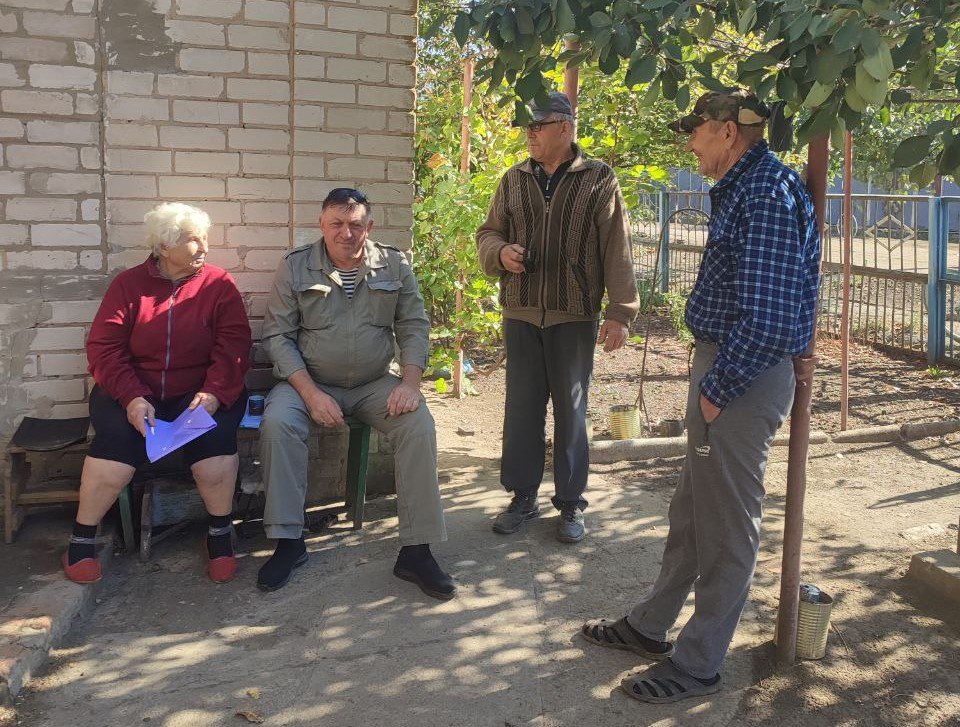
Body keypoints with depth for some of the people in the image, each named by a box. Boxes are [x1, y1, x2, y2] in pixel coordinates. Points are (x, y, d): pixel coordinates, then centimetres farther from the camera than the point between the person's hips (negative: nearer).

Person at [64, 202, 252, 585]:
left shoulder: (219, 284, 4)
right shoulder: (128, 284, 4)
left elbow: (233, 348, -5)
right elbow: (102, 347, -4)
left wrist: (213, 393, -24)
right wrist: (132, 398, -21)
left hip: (200, 392, 0)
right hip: (133, 391, 0)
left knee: (215, 431, -30)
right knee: (118, 434, -29)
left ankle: (220, 531, -10)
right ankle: (81, 537, -10)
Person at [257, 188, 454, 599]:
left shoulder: (395, 266, 4)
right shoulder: (295, 267, -1)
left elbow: (414, 327, 4)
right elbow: (277, 335, -5)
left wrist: (410, 383, -14)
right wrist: (310, 393, -18)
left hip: (374, 384, 1)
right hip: (310, 382, -1)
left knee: (419, 425, -26)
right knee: (277, 422, -31)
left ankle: (416, 551, -19)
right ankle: (289, 541, -17)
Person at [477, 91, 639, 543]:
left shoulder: (599, 180, -1)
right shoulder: (514, 180, 10)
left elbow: (617, 251, -4)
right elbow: (488, 233, 17)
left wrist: (620, 312, -9)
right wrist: (500, 252, -7)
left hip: (574, 317, -3)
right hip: (521, 314, 4)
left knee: (571, 409, 5)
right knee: (521, 408, 8)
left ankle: (570, 504, 17)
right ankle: (523, 496, 21)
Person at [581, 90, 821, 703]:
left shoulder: (768, 193, -19)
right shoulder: (741, 187, 13)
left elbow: (766, 316, -25)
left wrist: (717, 387, -17)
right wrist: (709, 380, 12)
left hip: (745, 376, -10)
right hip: (721, 364, 10)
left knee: (728, 525, 2)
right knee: (692, 508, 19)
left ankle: (699, 664, 16)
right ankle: (650, 627, 33)